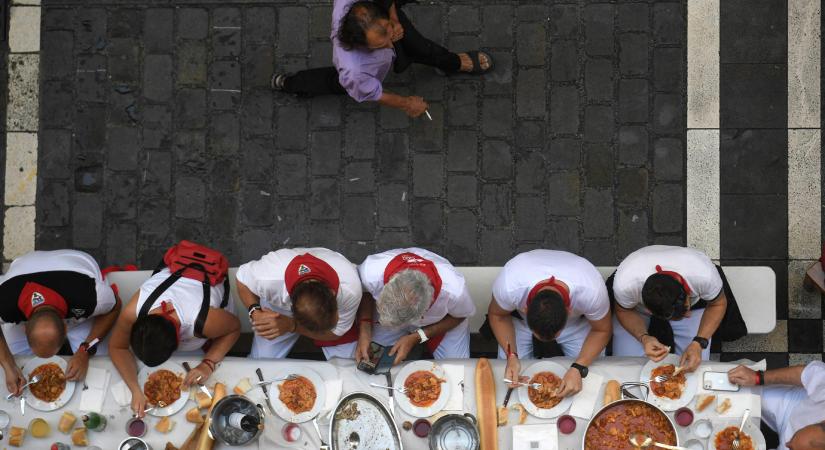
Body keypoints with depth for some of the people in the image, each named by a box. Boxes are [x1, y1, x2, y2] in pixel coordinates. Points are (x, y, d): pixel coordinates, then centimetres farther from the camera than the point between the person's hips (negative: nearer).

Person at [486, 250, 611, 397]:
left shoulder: (592, 291, -43)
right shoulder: (508, 285, -43)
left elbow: (601, 330, -22)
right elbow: (496, 315, -19)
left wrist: (578, 369, -37)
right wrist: (511, 356, -34)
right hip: (519, 317, 0)